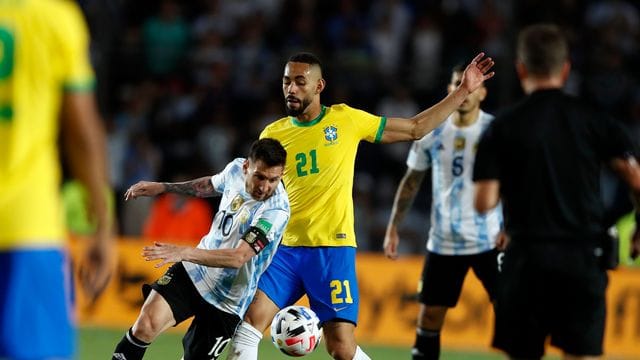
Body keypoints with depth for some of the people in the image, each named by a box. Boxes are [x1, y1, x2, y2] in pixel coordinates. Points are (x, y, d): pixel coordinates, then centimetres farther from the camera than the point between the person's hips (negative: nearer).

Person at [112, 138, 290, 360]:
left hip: (225, 304, -4)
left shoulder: (276, 211, -27)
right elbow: (210, 185, 20)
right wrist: (162, 187, 24)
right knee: (147, 324, -17)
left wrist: (184, 252, -45)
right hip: (194, 273, 4)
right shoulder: (236, 169, -7)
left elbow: (239, 257, -36)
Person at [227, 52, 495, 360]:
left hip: (333, 248, -2)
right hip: (285, 249, 2)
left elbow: (415, 129, 11)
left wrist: (463, 91, 9)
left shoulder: (346, 120, 3)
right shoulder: (272, 134, 6)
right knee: (250, 322, -12)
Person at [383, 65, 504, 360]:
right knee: (429, 318, 6)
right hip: (442, 243, 3)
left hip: (489, 241, -3)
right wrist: (393, 227, 8)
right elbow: (412, 180, 12)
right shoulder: (432, 132, 2)